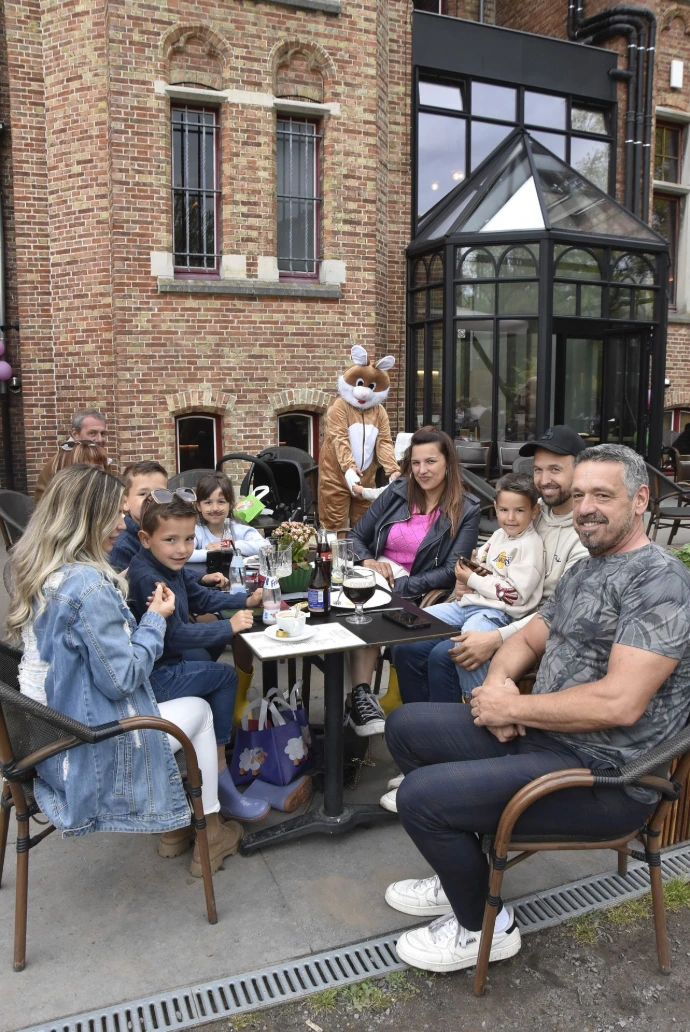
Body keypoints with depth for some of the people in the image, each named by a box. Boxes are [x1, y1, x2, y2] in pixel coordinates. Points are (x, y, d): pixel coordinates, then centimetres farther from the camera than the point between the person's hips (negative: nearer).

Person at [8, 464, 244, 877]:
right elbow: (122, 679, -23)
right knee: (200, 710, 14)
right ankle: (209, 836, 27)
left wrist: (138, 615, 6)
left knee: (184, 706, 25)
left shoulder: (41, 574, 0)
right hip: (90, 748, -8)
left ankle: (174, 829, 31)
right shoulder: (88, 584, -29)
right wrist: (155, 619, -12)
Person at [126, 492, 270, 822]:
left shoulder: (167, 566, 4)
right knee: (225, 677, -3)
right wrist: (229, 626, -17)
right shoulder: (148, 579, -25)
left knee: (208, 653, 22)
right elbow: (175, 636, -24)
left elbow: (199, 597, 18)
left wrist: (245, 600, 8)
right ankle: (220, 783, 5)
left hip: (164, 661, 10)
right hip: (148, 680, -10)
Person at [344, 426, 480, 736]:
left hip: (416, 592, -2)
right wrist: (368, 561, -12)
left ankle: (361, 696, -28)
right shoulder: (396, 492, 9)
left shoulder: (466, 510, 0)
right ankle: (362, 696, -35)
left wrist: (400, 586, -20)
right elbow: (355, 537, 11)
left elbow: (451, 573, -8)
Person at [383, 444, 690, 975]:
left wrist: (513, 707, -17)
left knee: (420, 795, -19)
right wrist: (497, 683, -5)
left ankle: (484, 927, 9)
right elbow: (527, 638, 19)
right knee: (405, 726, 11)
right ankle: (462, 874, 23)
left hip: (604, 776, -10)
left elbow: (620, 704, -27)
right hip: (541, 734, 10)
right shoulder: (583, 571, 12)